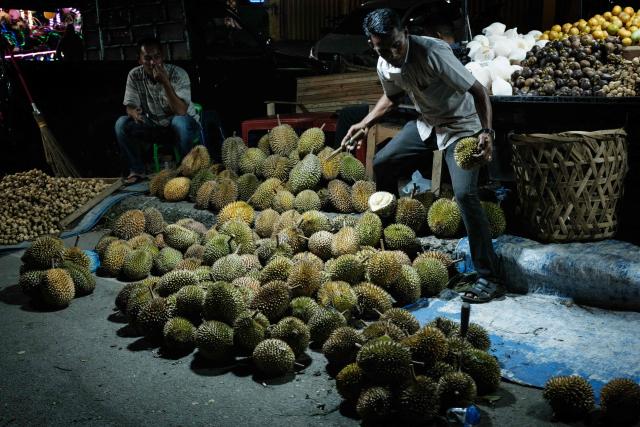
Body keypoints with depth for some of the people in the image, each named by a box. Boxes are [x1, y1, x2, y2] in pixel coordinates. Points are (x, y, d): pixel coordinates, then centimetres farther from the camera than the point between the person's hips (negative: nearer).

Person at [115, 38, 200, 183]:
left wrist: (165, 82, -38)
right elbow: (130, 106, -5)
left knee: (181, 122, -38)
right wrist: (134, 112, -31)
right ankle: (137, 170, -3)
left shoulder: (177, 73, -21)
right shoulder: (135, 75, -9)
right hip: (153, 123, 4)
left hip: (184, 121, -4)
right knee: (121, 124, -18)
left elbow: (181, 111, -30)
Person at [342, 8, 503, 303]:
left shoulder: (433, 53, -31)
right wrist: (365, 123, 8)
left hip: (461, 125, -7)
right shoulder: (385, 66, -8)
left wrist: (486, 131, -43)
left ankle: (489, 278, -14)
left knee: (465, 194, -23)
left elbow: (479, 91, -29)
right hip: (427, 123, 8)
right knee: (381, 164, 8)